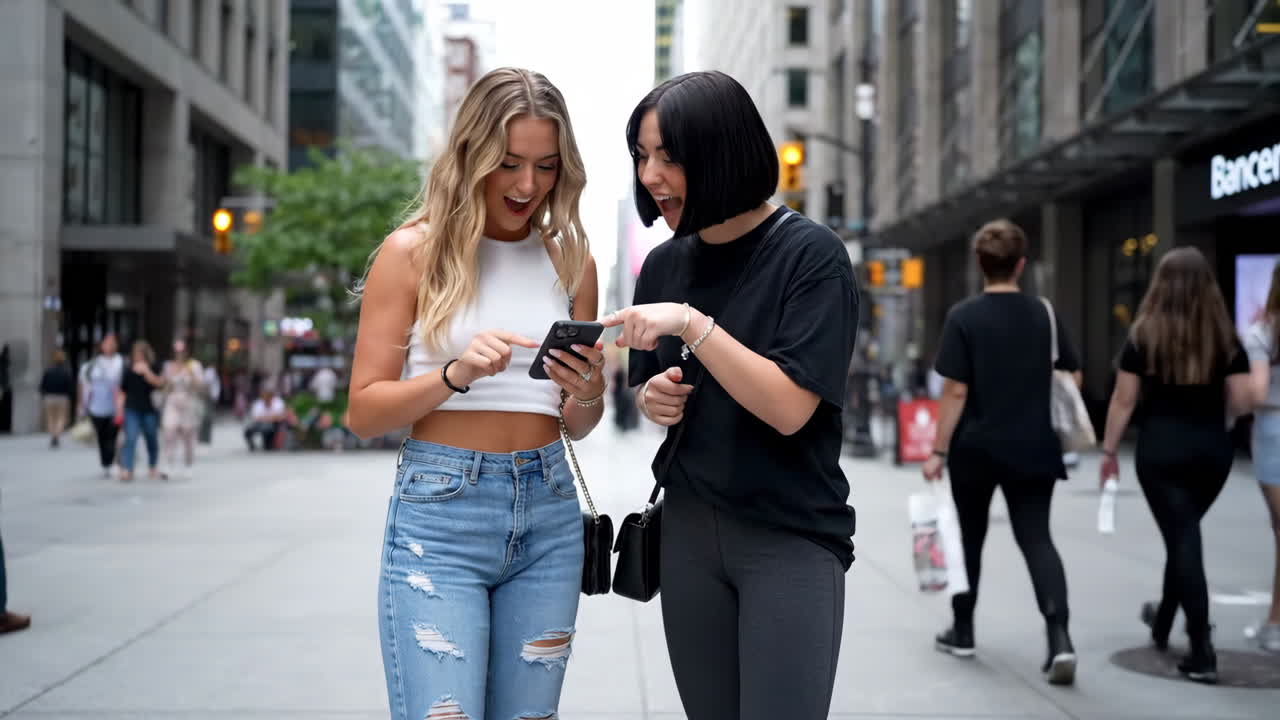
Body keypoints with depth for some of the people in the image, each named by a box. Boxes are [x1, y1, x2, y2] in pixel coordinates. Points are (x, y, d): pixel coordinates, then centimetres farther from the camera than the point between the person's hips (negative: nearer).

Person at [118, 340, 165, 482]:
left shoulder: (153, 369, 3)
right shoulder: (128, 371, 2)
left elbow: (159, 383, -13)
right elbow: (122, 392, 7)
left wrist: (146, 371, -19)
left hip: (149, 410, 2)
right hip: (132, 410, -1)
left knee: (152, 439, 12)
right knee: (130, 438, -13)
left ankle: (154, 469, 28)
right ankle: (126, 470, -15)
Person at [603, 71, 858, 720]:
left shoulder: (811, 255, -10)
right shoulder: (665, 264, 7)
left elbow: (789, 408, -18)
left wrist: (692, 324, -24)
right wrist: (651, 399, -3)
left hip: (792, 540, -5)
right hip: (688, 532, 5)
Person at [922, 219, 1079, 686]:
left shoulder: (964, 317, -9)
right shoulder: (1044, 315, 2)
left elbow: (955, 391, -13)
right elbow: (1072, 377, 8)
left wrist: (938, 451, -8)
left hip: (975, 447, -2)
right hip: (1033, 448, 2)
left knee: (969, 537, 15)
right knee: (1037, 539, 3)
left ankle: (962, 631, 27)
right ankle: (1060, 637, -15)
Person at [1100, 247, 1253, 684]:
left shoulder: (1144, 336, -4)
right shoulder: (1226, 338, 0)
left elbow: (1124, 402, -3)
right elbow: (1242, 403, -4)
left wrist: (1109, 451, 6)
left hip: (1161, 447, -2)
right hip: (1213, 448, 3)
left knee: (1182, 540, -1)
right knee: (1184, 534, 21)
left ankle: (1202, 654, -6)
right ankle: (1163, 622, 39)